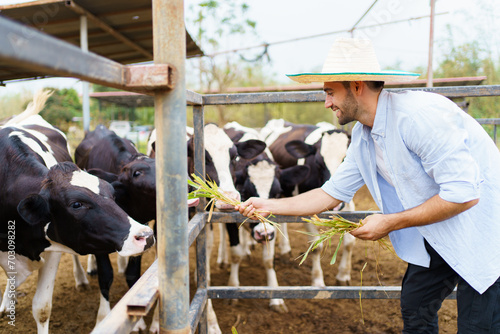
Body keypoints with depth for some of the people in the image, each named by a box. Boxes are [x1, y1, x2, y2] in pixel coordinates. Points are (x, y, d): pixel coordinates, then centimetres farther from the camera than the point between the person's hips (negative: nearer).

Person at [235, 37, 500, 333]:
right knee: (415, 309, 14)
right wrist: (269, 205, 3)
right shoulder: (363, 136, -1)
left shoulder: (418, 114, -29)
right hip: (439, 235, 8)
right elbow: (332, 194, 6)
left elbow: (464, 194, -29)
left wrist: (390, 223, -22)